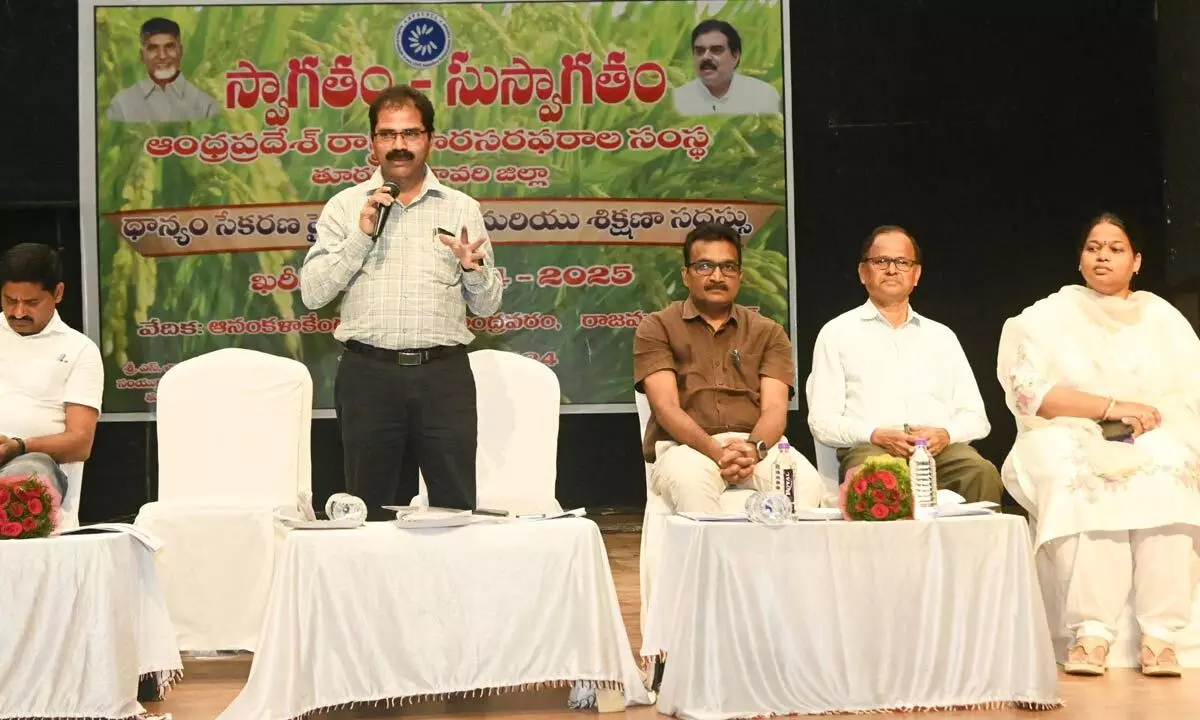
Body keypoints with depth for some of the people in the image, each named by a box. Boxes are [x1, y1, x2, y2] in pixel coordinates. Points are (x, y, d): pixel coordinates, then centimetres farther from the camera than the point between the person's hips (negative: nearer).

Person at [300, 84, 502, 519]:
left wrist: (473, 269, -10)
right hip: (369, 373, 0)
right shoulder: (346, 206, 8)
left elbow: (487, 305, 11)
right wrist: (361, 236, -8)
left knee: (457, 507, 0)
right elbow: (312, 294, 0)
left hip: (444, 374, 1)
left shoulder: (462, 209, 11)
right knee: (373, 511, 5)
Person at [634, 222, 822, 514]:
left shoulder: (768, 333, 18)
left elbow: (775, 407, 4)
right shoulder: (657, 328, 11)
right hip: (687, 447, -2)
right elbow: (665, 407, -2)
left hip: (757, 445, 2)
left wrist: (753, 448, -19)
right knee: (689, 480, -38)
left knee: (805, 480, -31)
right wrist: (717, 452, -19)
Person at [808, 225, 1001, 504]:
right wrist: (875, 435, -12)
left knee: (983, 473, -32)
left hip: (940, 449, 3)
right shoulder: (837, 333, 16)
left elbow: (975, 417, 18)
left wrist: (945, 434, -6)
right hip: (869, 449, -3)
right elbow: (822, 421, 7)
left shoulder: (942, 336, 25)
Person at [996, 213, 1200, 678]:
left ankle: (1159, 632, -36)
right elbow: (1029, 391, -6)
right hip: (1072, 442, -1)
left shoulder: (1162, 317, 15)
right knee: (1073, 475, -36)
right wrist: (1113, 406, -14)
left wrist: (1142, 420, -14)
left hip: (1150, 446, 1)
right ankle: (1090, 629, -39)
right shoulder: (1049, 317, 9)